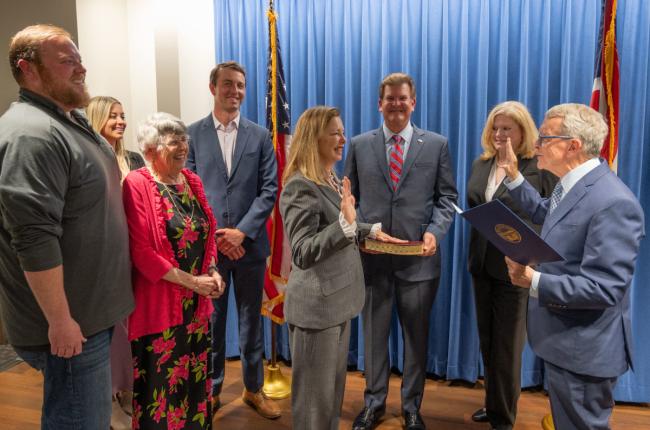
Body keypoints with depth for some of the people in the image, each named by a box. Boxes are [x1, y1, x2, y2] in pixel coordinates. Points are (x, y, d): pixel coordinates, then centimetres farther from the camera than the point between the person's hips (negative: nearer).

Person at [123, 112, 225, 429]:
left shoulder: (192, 181, 7)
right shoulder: (137, 185, -14)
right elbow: (141, 252, -19)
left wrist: (212, 271, -4)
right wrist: (192, 281, -16)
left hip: (196, 301, 6)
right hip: (160, 302, -6)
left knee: (196, 376, 18)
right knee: (163, 382, 9)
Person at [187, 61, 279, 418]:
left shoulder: (260, 135, 5)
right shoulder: (193, 133, 2)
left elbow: (269, 189, -1)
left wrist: (242, 232, -12)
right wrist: (212, 236, -10)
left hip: (249, 243, 1)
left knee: (251, 319, 12)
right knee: (210, 320, 10)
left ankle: (253, 389, 29)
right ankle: (211, 389, 27)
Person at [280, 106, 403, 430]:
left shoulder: (333, 179, 9)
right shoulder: (300, 186, -19)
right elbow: (302, 253, -25)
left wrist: (370, 231, 11)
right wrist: (346, 222, -35)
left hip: (339, 297, 9)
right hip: (317, 304, -9)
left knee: (335, 383, 20)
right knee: (316, 391, 7)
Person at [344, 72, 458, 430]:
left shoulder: (436, 144, 3)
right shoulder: (359, 145, 5)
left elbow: (447, 197, 3)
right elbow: (349, 197, 6)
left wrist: (435, 231, -13)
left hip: (419, 256, 0)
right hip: (372, 255, 1)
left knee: (416, 335, 13)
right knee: (373, 334, 14)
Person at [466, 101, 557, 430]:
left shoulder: (542, 166, -11)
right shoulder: (481, 164, 8)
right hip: (483, 265, 6)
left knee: (507, 346, 8)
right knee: (487, 342, 18)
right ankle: (493, 404, 38)